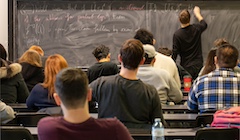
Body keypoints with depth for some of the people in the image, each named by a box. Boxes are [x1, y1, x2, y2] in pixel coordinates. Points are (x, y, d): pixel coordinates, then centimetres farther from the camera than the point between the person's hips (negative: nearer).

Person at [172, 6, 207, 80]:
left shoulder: (177, 34, -13)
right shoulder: (196, 29, -3)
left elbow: (175, 53, -9)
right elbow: (204, 24, 23)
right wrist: (197, 13, 38)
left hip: (186, 67, -3)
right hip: (198, 66, 3)